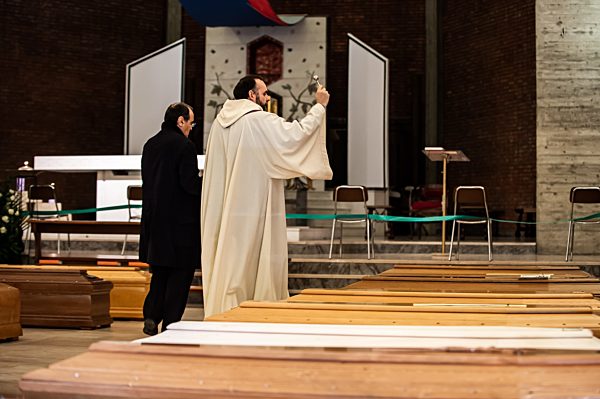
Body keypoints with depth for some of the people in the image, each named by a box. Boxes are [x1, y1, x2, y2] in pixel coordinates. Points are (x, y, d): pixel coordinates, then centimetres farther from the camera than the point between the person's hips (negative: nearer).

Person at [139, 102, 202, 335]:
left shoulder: (150, 145, 10)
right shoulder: (184, 146, -14)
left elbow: (147, 180, 15)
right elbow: (190, 184, -18)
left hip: (154, 218, 7)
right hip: (180, 221, -7)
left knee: (159, 272, 18)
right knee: (180, 273, 2)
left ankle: (151, 317, 12)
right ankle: (169, 324, 4)